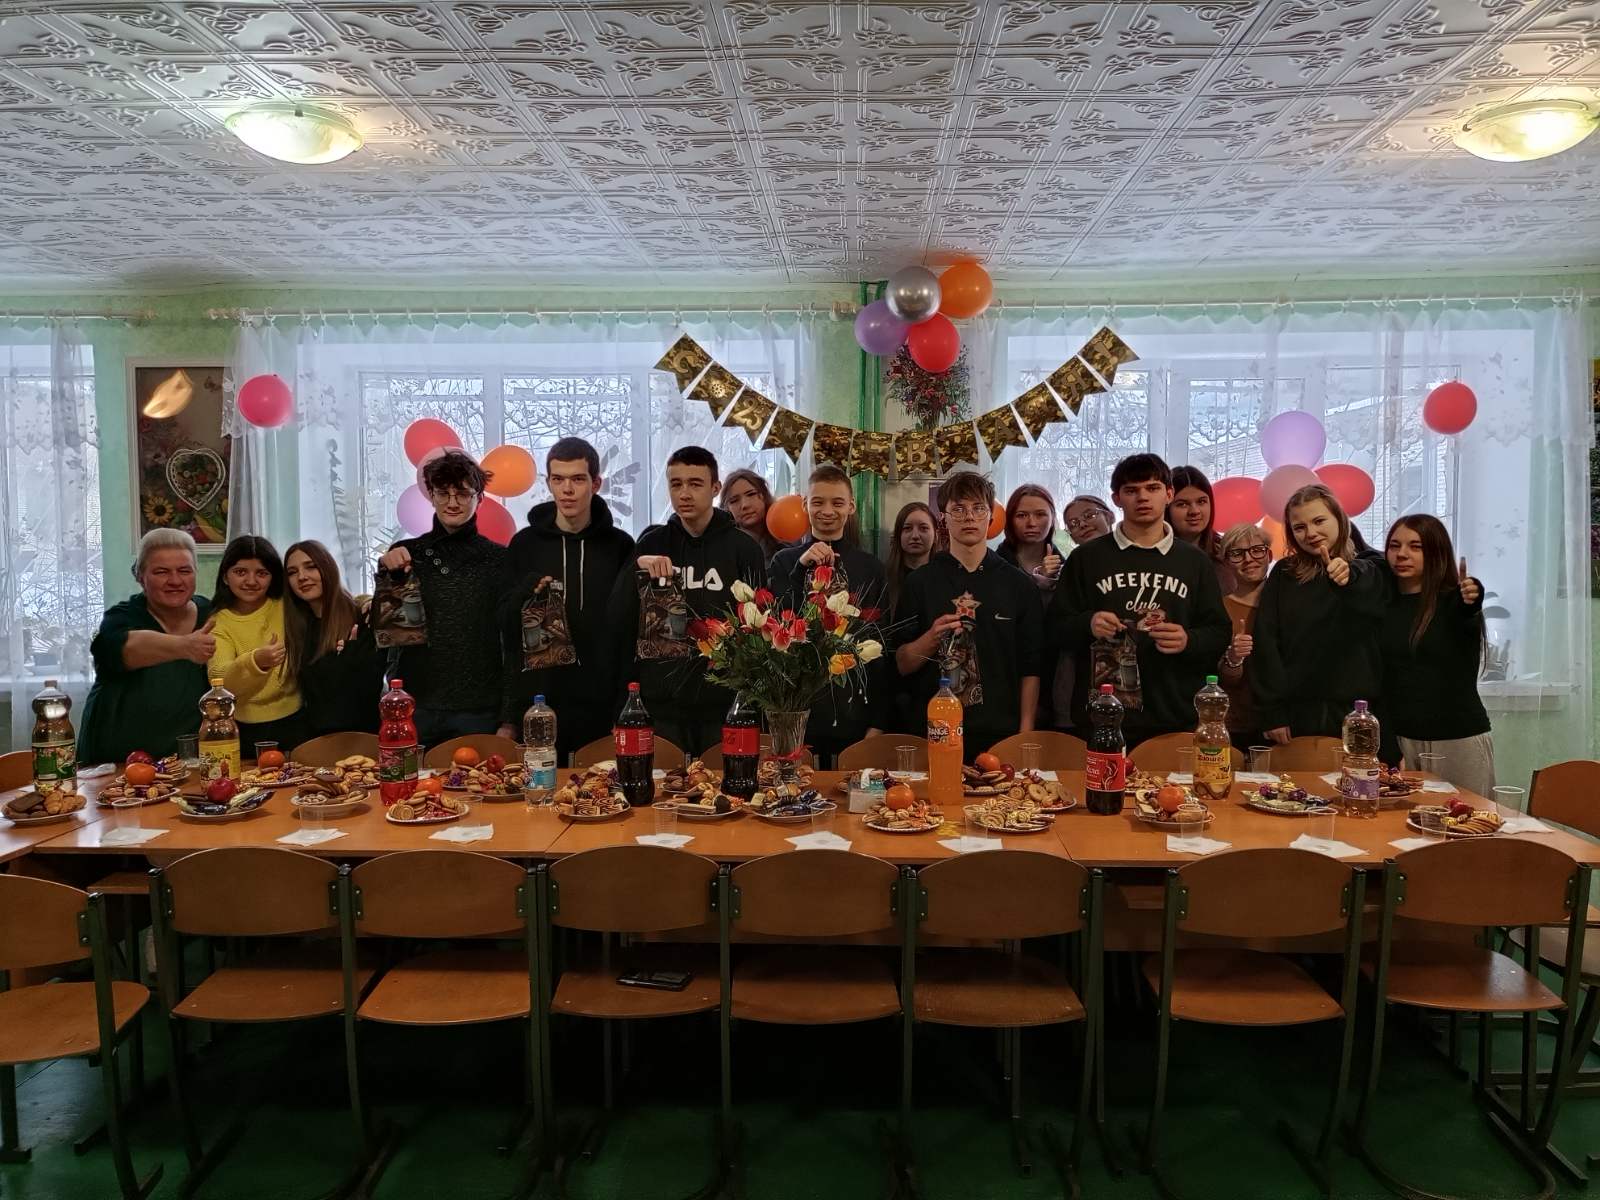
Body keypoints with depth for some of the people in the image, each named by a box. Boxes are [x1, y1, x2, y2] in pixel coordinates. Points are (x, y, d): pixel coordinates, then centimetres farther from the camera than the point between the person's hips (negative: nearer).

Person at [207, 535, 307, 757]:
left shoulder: (288, 608, 4)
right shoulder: (218, 622, 2)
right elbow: (221, 683, -13)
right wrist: (255, 661, -31)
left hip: (293, 725, 0)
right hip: (244, 732, 0)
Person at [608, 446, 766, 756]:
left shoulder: (744, 548, 0)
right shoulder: (651, 543, 5)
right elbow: (618, 624, 2)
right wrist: (636, 570, -15)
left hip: (723, 705, -1)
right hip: (658, 702, 1)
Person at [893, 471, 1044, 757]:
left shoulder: (1019, 585, 4)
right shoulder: (920, 582, 2)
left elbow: (1030, 668, 4)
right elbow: (902, 664, 1)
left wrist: (1025, 736, -3)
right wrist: (932, 638, -17)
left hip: (1001, 734, 1)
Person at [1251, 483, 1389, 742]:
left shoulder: (1371, 569, 2)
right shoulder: (1284, 574, 6)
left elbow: (1368, 592, -23)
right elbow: (1266, 643, 2)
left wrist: (1349, 576, -46)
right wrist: (1272, 712, -6)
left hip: (1357, 713, -1)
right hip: (1295, 714, 1)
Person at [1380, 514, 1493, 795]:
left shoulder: (1453, 600, -7)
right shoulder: (1385, 604, 6)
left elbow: (1465, 616, -28)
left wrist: (1471, 600, -49)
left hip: (1459, 739, -3)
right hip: (1401, 739, 3)